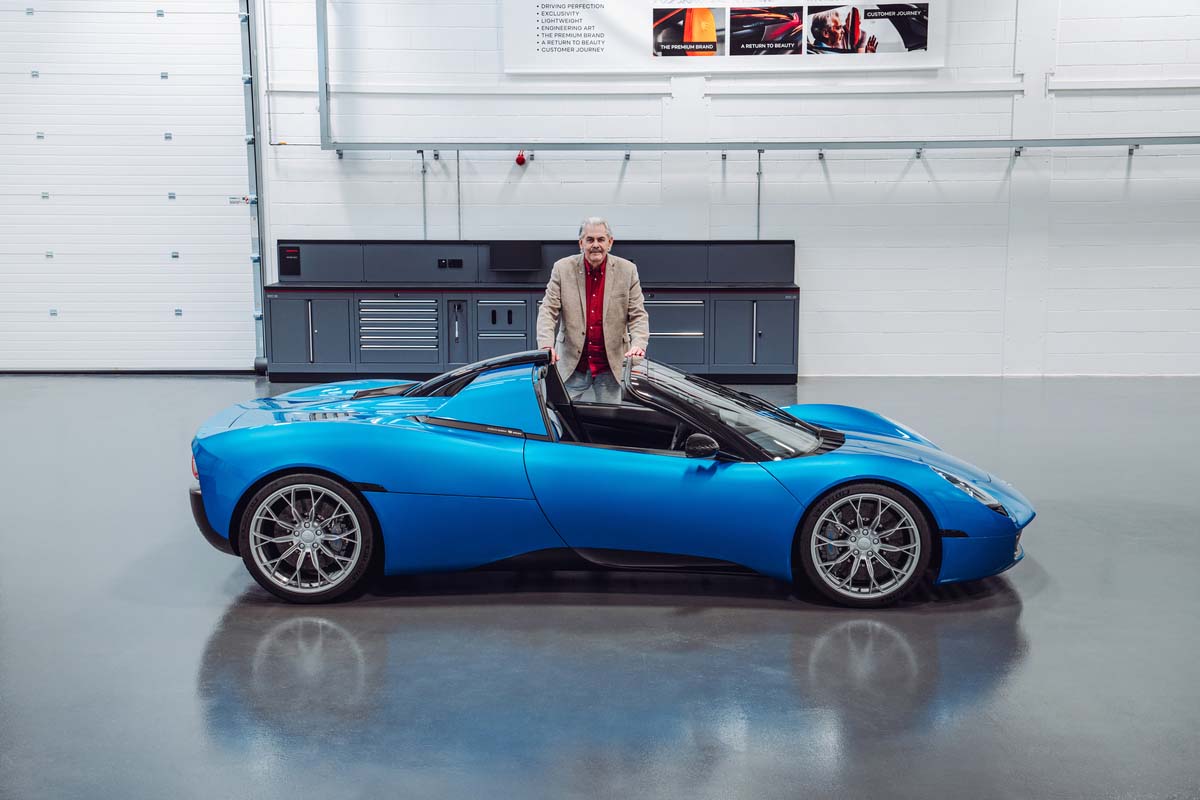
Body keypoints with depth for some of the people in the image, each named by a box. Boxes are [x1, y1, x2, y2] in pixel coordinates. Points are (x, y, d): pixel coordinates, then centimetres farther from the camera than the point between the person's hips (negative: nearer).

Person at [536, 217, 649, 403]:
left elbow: (638, 315, -2)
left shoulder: (627, 271, 0)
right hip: (571, 365, 0)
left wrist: (638, 344, -21)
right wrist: (546, 345, -22)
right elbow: (548, 311, -5)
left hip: (611, 366, 0)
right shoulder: (563, 268, -1)